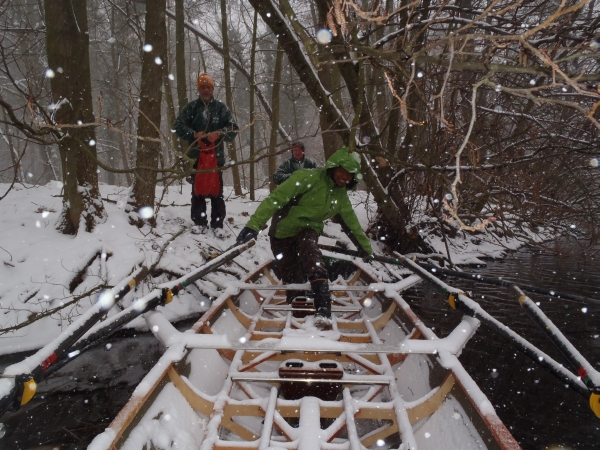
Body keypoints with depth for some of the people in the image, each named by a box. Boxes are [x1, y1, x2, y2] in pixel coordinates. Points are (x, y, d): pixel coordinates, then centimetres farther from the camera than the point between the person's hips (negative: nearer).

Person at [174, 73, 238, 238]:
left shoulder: (221, 107, 7)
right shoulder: (191, 107, 8)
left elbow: (233, 128, 4)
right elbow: (178, 126, 6)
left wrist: (218, 134, -13)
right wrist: (193, 134, -11)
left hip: (216, 154, -1)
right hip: (196, 153, 1)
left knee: (216, 190, 0)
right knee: (198, 188, 5)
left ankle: (218, 224, 4)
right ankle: (199, 222, 13)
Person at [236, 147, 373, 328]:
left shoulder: (341, 196, 1)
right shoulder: (308, 178, -22)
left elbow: (352, 222, 17)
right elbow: (276, 198, -27)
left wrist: (367, 247, 27)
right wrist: (254, 224, -36)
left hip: (308, 229, 3)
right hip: (283, 231, -3)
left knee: (309, 250, -31)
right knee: (292, 278, -2)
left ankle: (323, 309, -40)